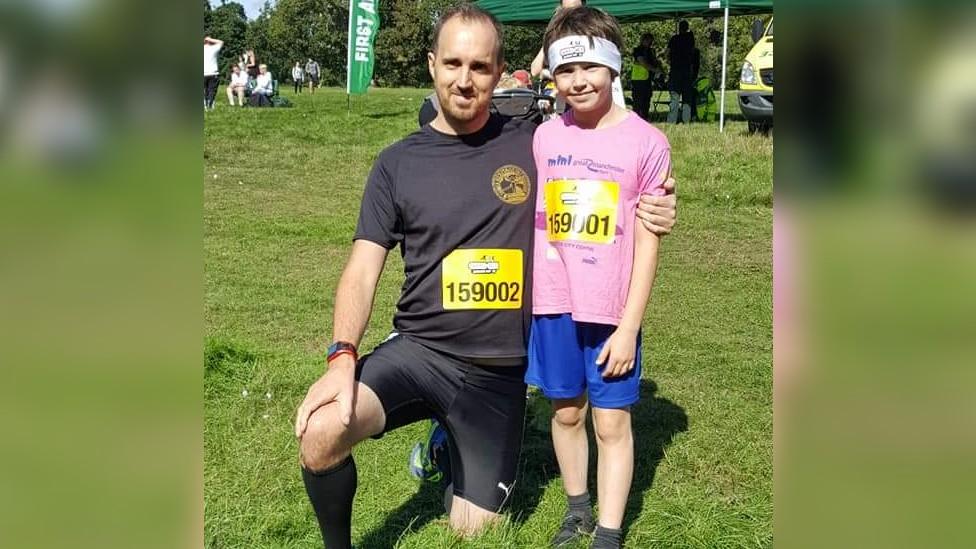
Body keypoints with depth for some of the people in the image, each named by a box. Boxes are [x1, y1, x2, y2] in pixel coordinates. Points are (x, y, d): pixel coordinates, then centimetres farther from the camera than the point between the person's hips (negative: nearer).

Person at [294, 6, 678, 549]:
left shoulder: (534, 143, 0)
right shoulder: (399, 162, 0)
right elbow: (363, 269, -4)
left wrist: (655, 213, -10)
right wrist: (342, 357, -22)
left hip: (500, 373, 1)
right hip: (418, 350, -1)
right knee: (322, 431, -29)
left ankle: (456, 445, 41)